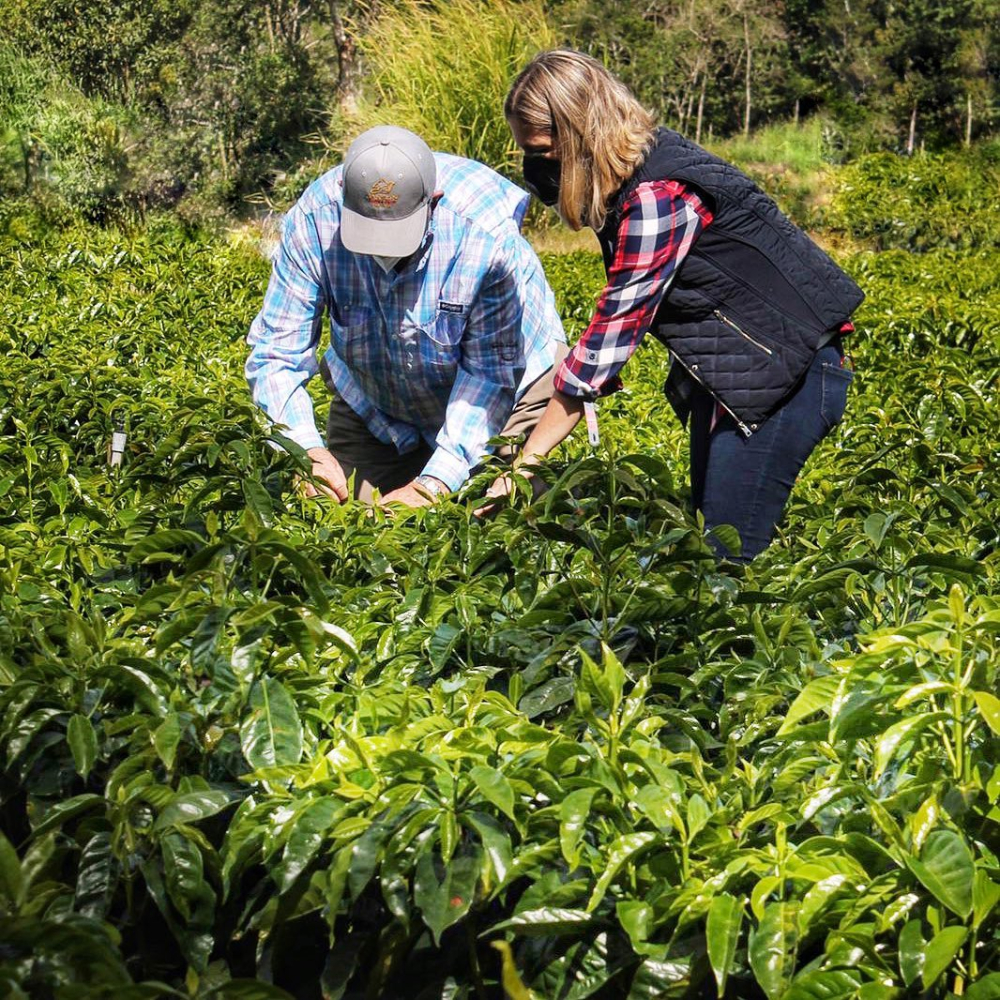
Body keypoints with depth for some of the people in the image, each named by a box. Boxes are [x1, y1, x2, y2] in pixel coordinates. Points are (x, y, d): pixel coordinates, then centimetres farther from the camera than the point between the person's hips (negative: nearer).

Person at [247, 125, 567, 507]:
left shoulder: (486, 235, -35)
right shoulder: (313, 221, -29)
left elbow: (491, 371, -28)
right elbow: (275, 351, -24)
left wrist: (433, 484, -36)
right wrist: (306, 450, -42)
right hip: (372, 402, 3)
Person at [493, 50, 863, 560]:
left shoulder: (658, 195, -25)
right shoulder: (629, 176, 3)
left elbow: (614, 328, -25)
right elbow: (623, 315, 8)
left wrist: (525, 464, -20)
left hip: (788, 370, -10)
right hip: (728, 368, 10)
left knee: (728, 555, -11)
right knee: (703, 532, 11)